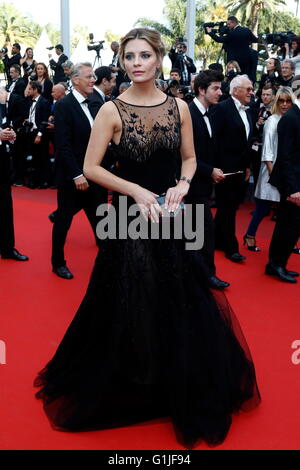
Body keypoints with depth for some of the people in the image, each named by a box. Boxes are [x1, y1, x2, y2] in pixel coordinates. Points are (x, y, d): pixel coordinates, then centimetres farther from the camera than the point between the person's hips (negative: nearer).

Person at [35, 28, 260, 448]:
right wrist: (136, 191, -16)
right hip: (129, 218, -3)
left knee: (179, 307, 10)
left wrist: (182, 185, -9)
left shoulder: (179, 107, 3)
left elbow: (189, 158, 11)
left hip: (170, 217, 3)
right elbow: (90, 167, -7)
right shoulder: (112, 110, -6)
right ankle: (125, 391, 31)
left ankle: (180, 394, 34)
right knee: (128, 308, 6)